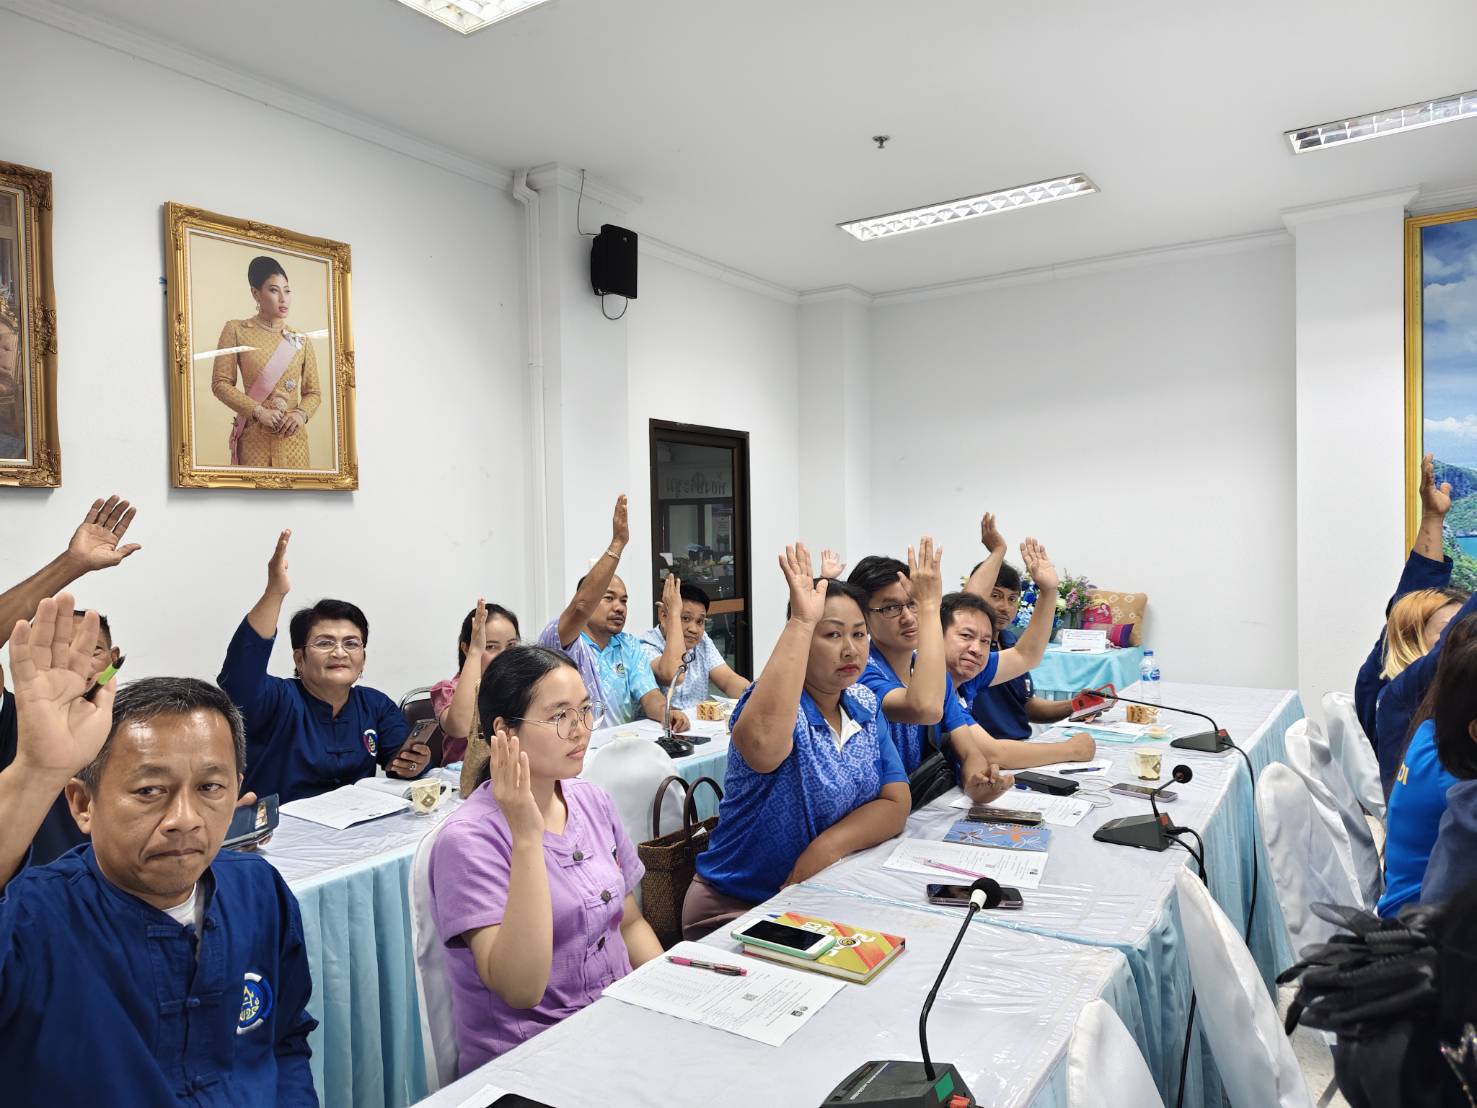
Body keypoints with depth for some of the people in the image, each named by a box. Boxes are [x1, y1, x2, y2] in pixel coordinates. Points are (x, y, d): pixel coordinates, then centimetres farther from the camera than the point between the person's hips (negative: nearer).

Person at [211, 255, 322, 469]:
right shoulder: (235, 330, 2)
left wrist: (301, 413, -10)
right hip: (253, 437, -2)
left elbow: (314, 392, 11)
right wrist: (258, 411, -14)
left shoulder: (301, 340, 9)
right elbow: (220, 383, -2)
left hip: (292, 436, 2)